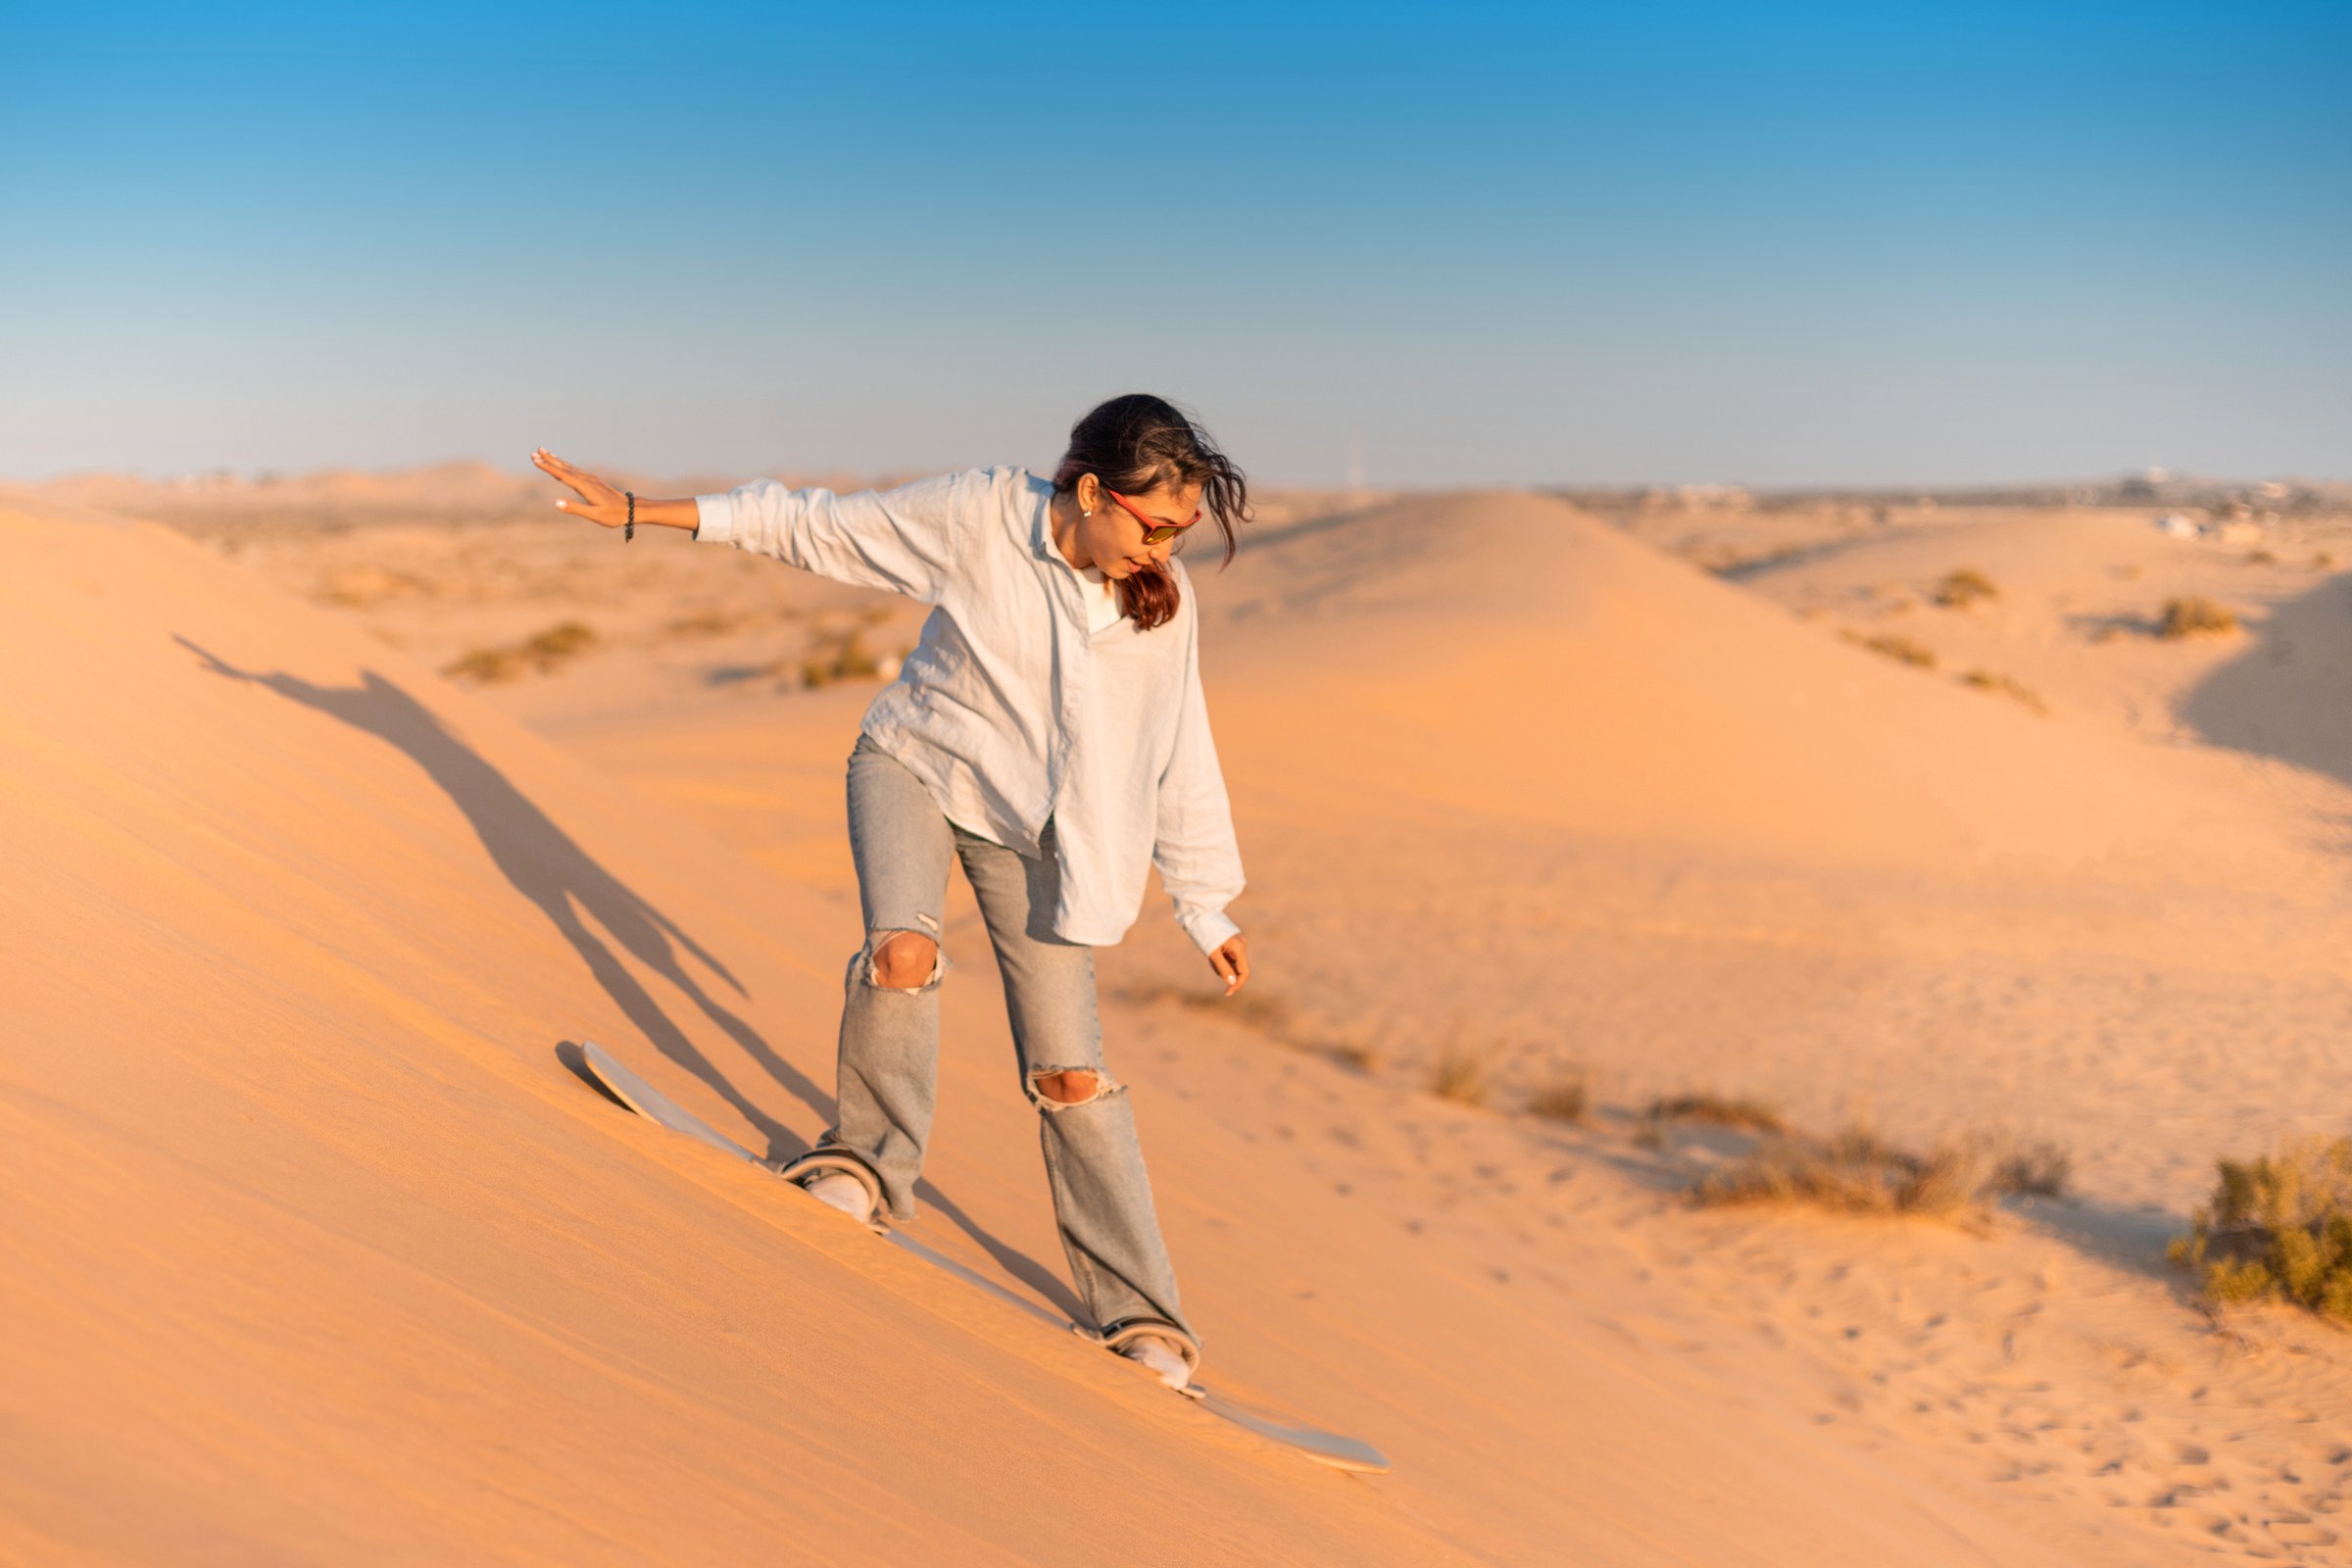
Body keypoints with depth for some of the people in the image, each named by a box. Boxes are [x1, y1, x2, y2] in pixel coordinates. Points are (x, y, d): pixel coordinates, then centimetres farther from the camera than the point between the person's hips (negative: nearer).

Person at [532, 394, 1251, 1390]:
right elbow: (817, 528, -12)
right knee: (904, 949, -32)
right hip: (915, 763, -1)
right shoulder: (979, 518, -20)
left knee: (1069, 1072, -6)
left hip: (1029, 821, 1)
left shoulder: (1164, 604, -12)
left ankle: (1140, 1316, 4)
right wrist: (640, 513, -12)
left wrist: (1207, 910, 4)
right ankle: (869, 1160, -6)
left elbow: (1180, 759, -1)